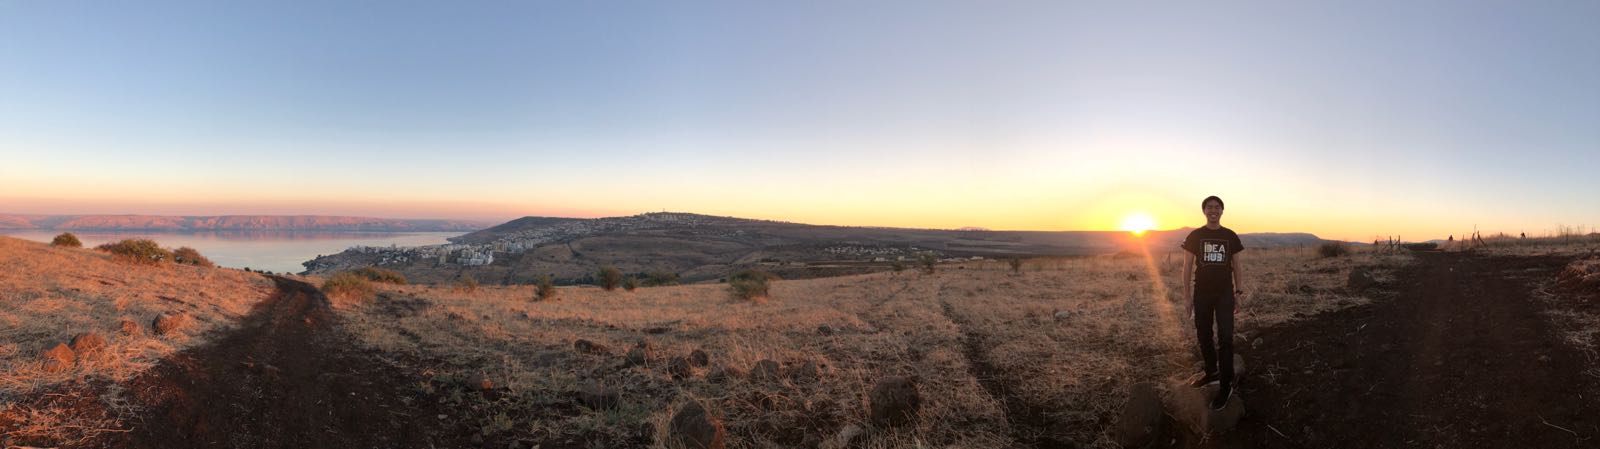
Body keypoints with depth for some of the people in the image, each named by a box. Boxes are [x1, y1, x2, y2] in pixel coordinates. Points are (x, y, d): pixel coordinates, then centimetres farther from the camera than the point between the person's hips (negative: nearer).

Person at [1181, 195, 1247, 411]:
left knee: (1225, 338, -8)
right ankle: (1212, 372, 28)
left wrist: (1238, 293, 3)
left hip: (1224, 292, -1)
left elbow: (1236, 267, 9)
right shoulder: (1195, 236, 0)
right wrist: (1187, 295, -3)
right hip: (1202, 293, 1)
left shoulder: (1230, 236, 3)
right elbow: (1187, 266, 1)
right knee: (1204, 336, 9)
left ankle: (1226, 385, -4)